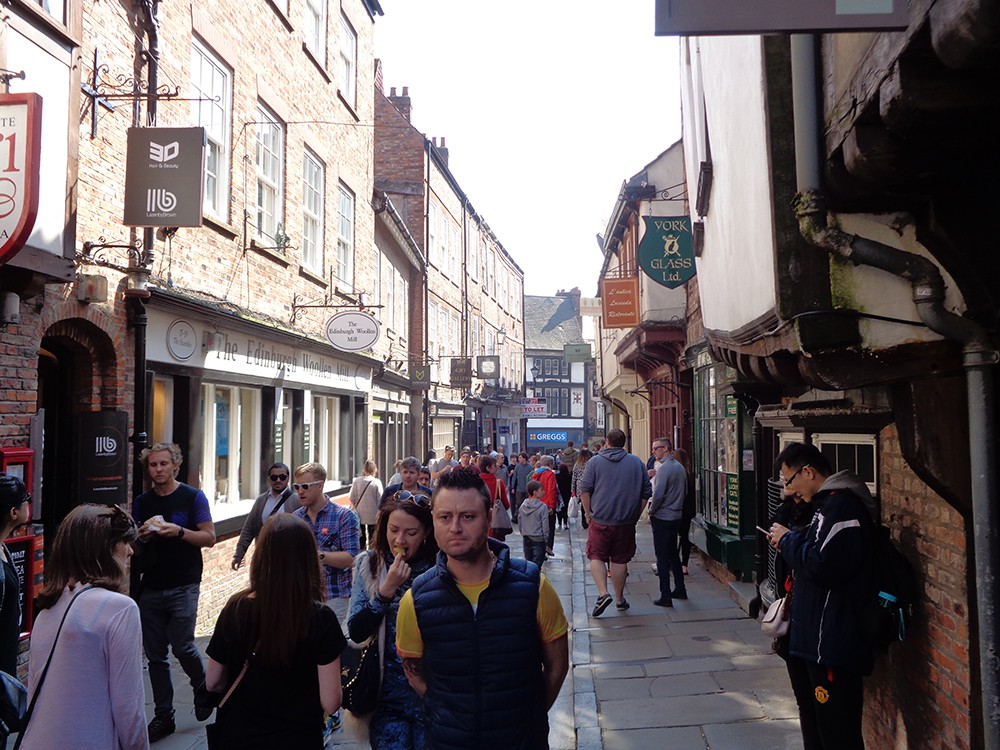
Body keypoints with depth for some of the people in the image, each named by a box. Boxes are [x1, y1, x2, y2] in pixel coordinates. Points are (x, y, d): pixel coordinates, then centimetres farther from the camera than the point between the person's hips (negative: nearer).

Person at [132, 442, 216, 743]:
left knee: (182, 646, -11)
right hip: (151, 587, 4)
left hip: (183, 586, -4)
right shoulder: (141, 502, 9)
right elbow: (134, 549, 15)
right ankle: (163, 717, 20)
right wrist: (142, 537, -8)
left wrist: (178, 531, -20)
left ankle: (204, 688, 19)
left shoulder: (193, 497, -3)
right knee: (155, 655, 8)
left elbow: (209, 537, -6)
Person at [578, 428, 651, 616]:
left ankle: (603, 593, -11)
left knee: (596, 557, 6)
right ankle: (620, 599, 20)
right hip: (626, 522, 2)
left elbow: (584, 490, -5)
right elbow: (646, 492, 8)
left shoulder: (594, 462, -1)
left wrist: (589, 513, 4)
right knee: (620, 559, 11)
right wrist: (635, 514, 15)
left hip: (600, 521, -2)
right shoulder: (637, 462, 6)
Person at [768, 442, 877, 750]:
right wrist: (789, 543, 8)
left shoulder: (841, 506, -19)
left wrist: (788, 540, -12)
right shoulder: (830, 503, 16)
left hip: (833, 642, -11)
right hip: (820, 642, 11)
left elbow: (822, 564, -27)